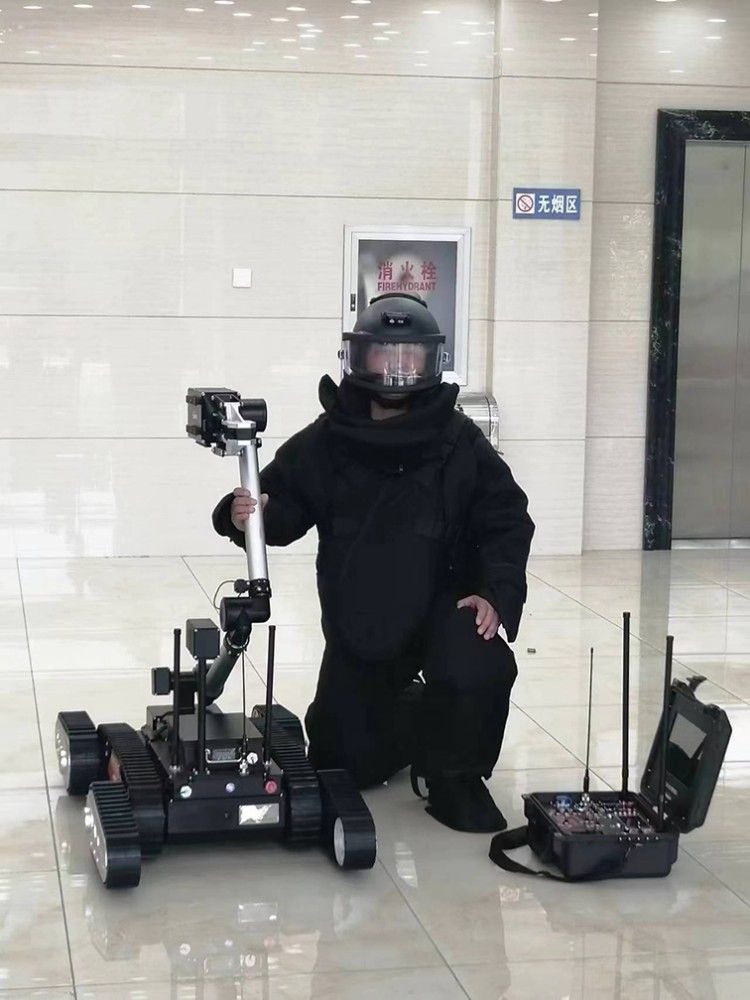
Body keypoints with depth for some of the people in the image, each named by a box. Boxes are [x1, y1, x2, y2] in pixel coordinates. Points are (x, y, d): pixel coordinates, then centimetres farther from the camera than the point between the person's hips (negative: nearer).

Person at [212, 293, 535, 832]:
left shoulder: (460, 443, -8)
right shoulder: (324, 443, -3)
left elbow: (507, 520, -7)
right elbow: (283, 510, -1)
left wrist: (495, 593, -22)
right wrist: (248, 514, -24)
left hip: (442, 604, -2)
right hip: (356, 617, 2)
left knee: (478, 672, -35)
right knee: (348, 764, 7)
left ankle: (456, 778, -5)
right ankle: (408, 716, 43)